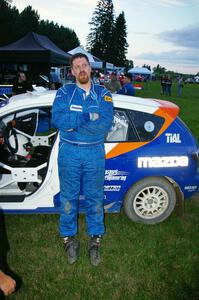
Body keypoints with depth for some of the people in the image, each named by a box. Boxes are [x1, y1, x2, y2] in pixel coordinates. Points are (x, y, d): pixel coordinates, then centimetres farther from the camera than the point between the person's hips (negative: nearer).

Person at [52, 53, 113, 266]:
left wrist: (71, 123, -16)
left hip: (94, 152, 0)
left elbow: (105, 124, -15)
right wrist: (88, 116, -19)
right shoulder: (64, 92, 2)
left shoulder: (103, 94, 1)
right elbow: (57, 119, -15)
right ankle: (68, 237, 29)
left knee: (94, 197, 11)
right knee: (68, 197, 11)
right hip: (69, 152, 0)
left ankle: (95, 238, 29)